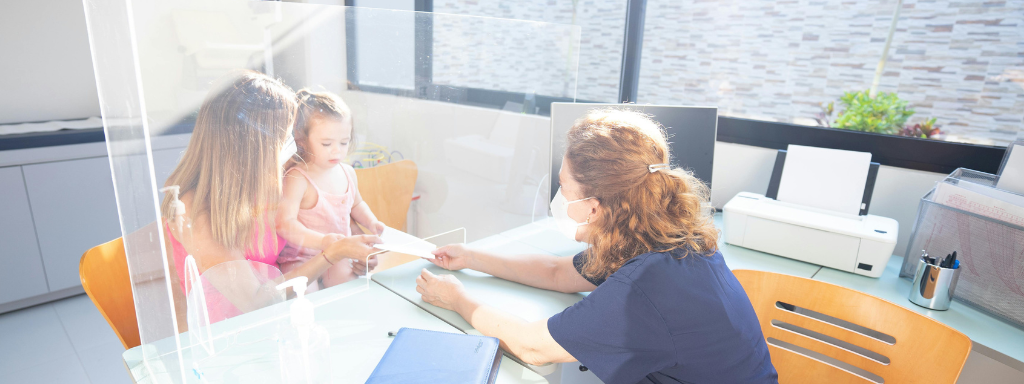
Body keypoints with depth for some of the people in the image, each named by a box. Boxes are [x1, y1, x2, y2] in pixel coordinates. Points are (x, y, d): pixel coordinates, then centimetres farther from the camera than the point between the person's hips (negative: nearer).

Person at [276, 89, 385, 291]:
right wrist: (324, 241, -37)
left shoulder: (347, 172, 5)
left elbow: (356, 204, 25)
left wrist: (372, 222, 7)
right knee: (305, 291, -29)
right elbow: (285, 223, -28)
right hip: (302, 257, -5)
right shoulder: (297, 179, -18)